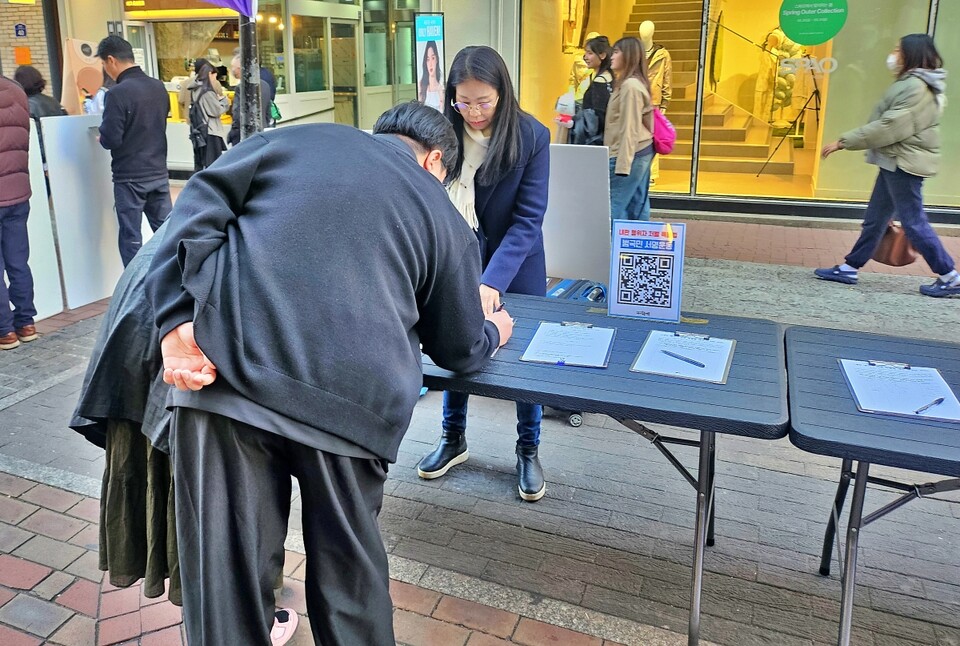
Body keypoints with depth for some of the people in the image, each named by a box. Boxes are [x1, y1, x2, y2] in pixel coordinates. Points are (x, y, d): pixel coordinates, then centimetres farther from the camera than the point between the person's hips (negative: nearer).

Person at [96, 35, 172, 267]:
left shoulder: (118, 93, -18)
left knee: (131, 237, 3)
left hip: (130, 178, -6)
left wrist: (101, 136, 3)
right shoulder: (159, 87, 4)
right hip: (159, 173, 6)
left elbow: (111, 139, -18)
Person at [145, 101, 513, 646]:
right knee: (349, 567, 21)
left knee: (228, 567, 12)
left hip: (228, 368, 1)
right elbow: (459, 350, 26)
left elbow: (200, 207, 6)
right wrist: (493, 332, 47)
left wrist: (177, 321, 1)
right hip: (351, 396, 0)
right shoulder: (446, 219, 19)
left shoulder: (294, 138, 21)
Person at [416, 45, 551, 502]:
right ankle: (453, 439, 32)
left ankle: (528, 450, 26)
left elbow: (528, 219, -19)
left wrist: (492, 281, -30)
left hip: (515, 264, -2)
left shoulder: (532, 136, -16)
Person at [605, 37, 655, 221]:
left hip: (631, 153, -10)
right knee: (638, 206, 11)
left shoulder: (630, 85, -13)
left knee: (615, 208, -7)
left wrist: (622, 164, -21)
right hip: (642, 151, 10)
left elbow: (629, 128, -19)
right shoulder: (634, 83, 16)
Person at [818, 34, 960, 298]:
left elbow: (890, 127, -23)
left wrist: (844, 142, -21)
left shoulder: (916, 86, -17)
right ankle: (849, 268, 19)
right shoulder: (910, 82, 17)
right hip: (896, 162, 11)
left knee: (914, 221, -5)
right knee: (875, 219, 12)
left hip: (904, 164, -11)